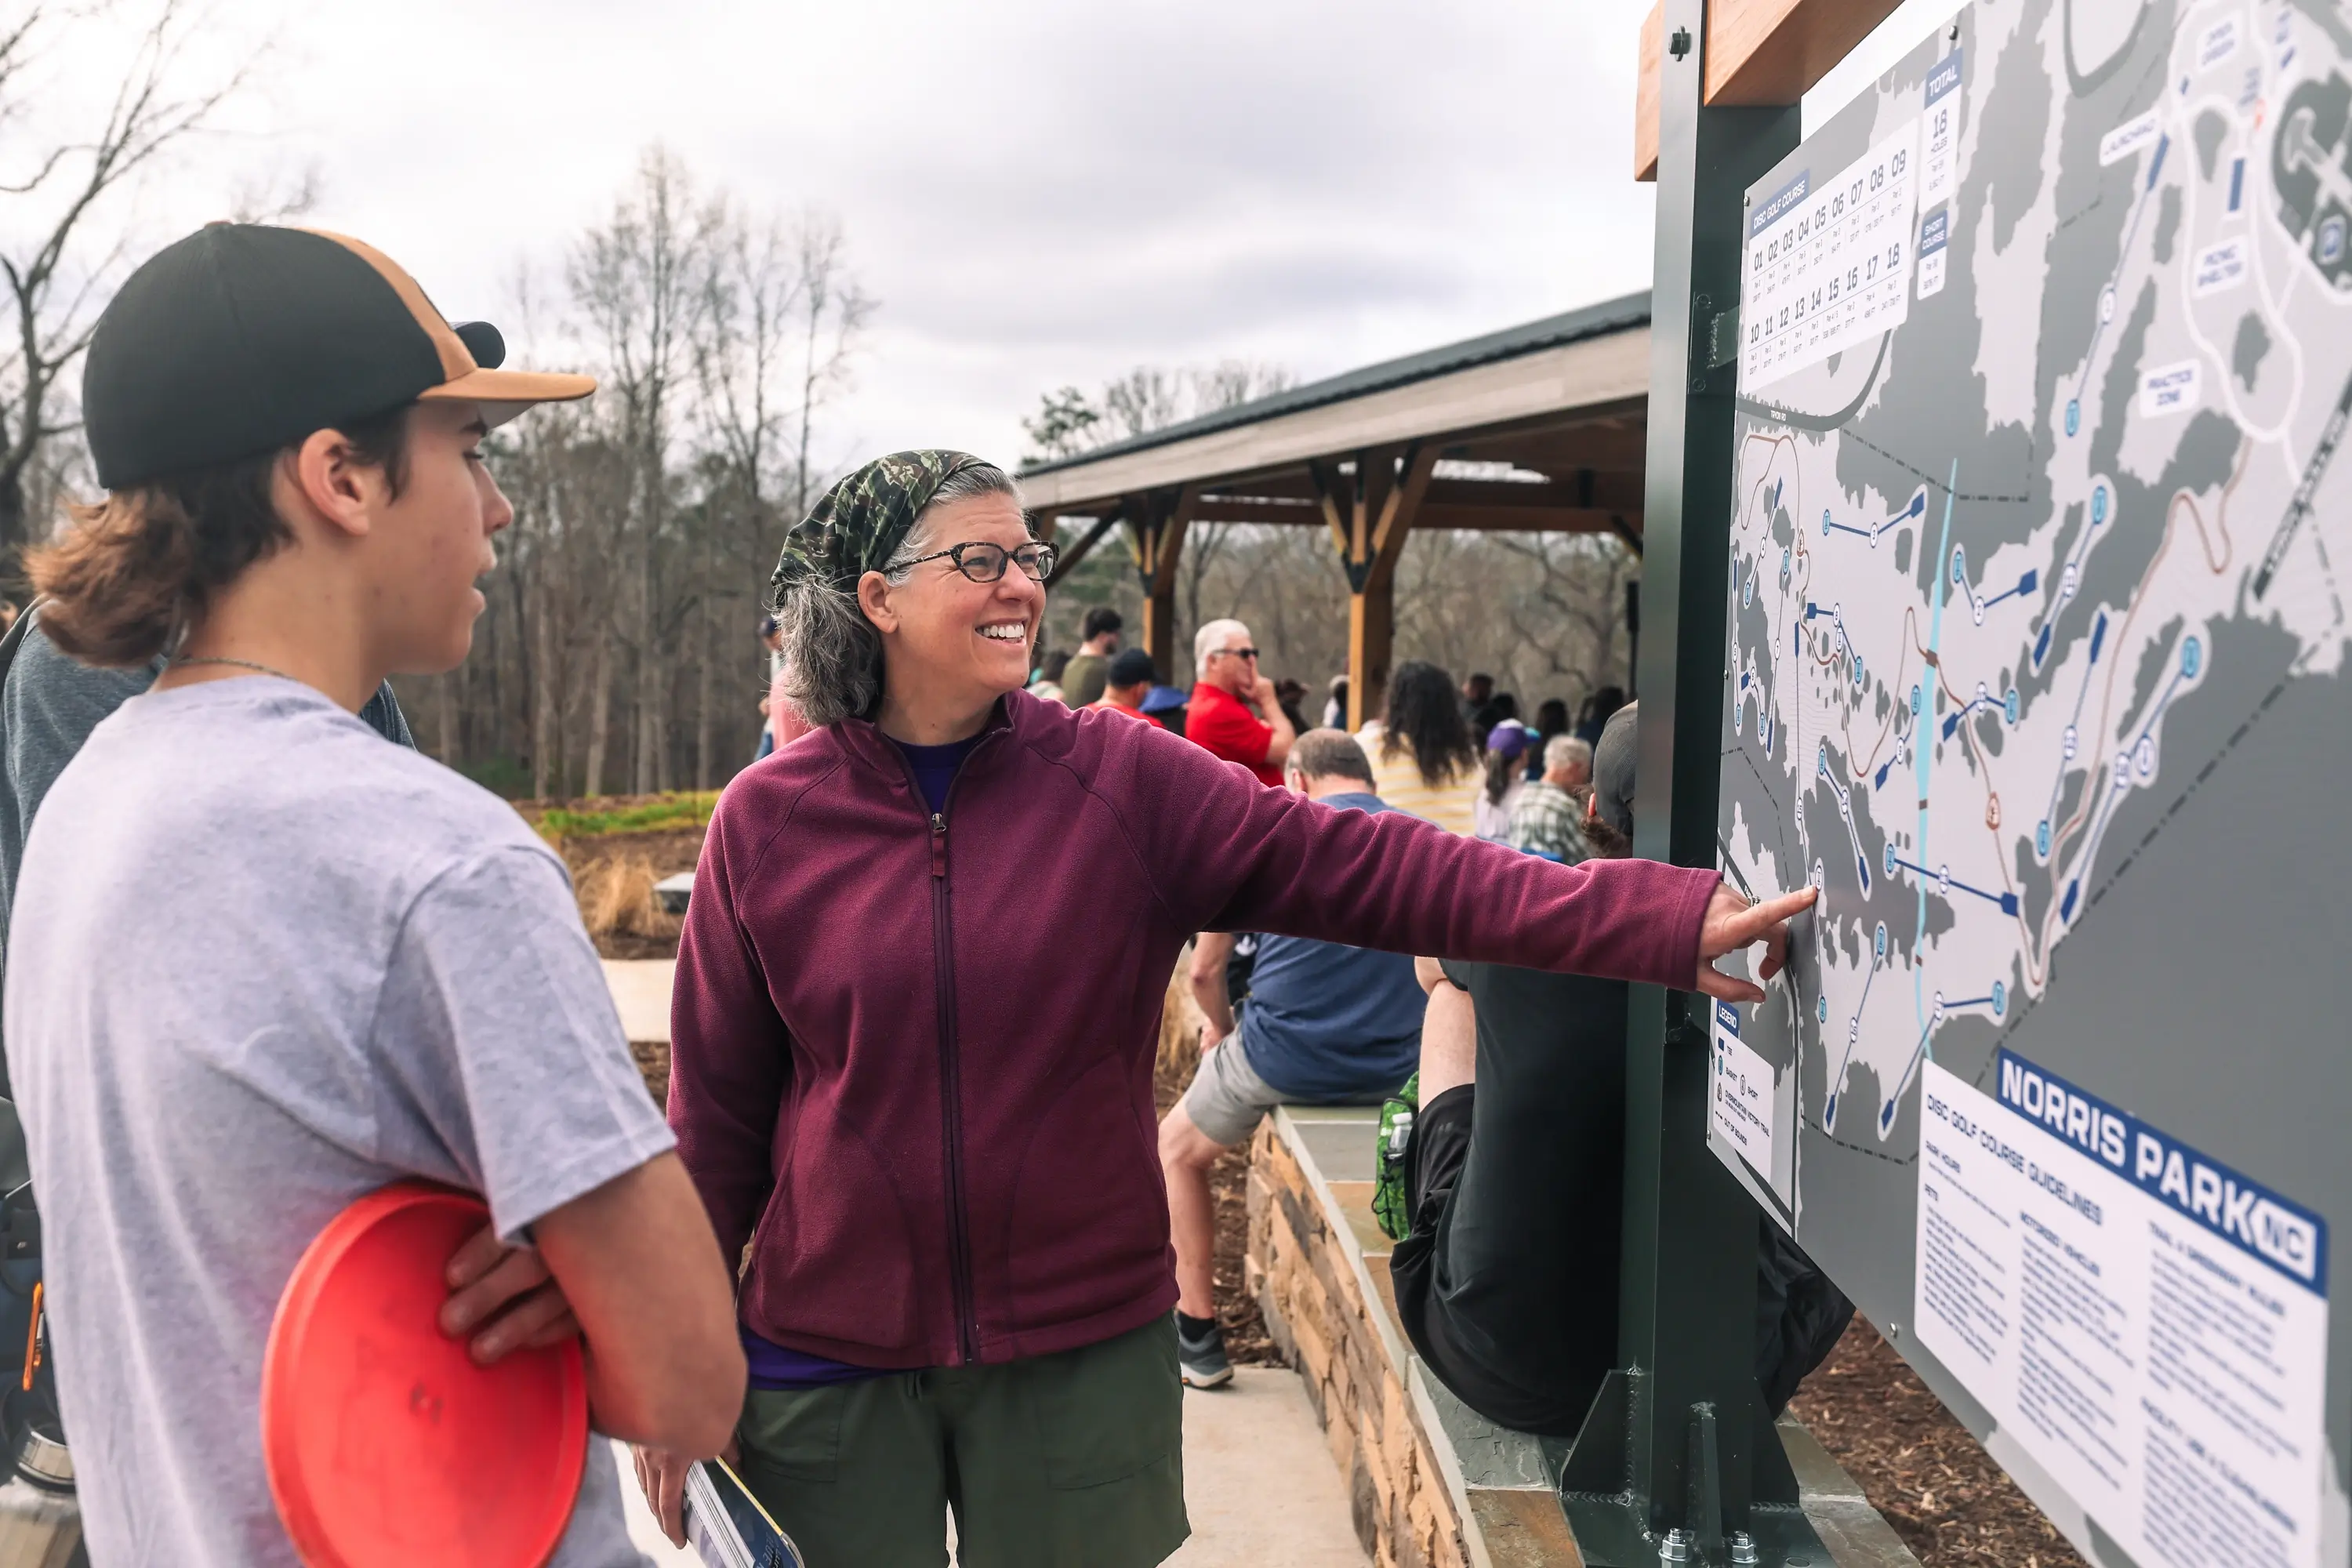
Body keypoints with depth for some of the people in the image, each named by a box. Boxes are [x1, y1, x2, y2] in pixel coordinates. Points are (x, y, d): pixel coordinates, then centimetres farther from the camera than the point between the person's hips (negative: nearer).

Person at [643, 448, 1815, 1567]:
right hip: (828, 1364, 0)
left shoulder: (1121, 781, -5)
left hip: (1085, 1349, 1)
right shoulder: (767, 821, -4)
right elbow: (715, 1110, 1)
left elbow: (1363, 868, -13)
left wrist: (1666, 920, -22)